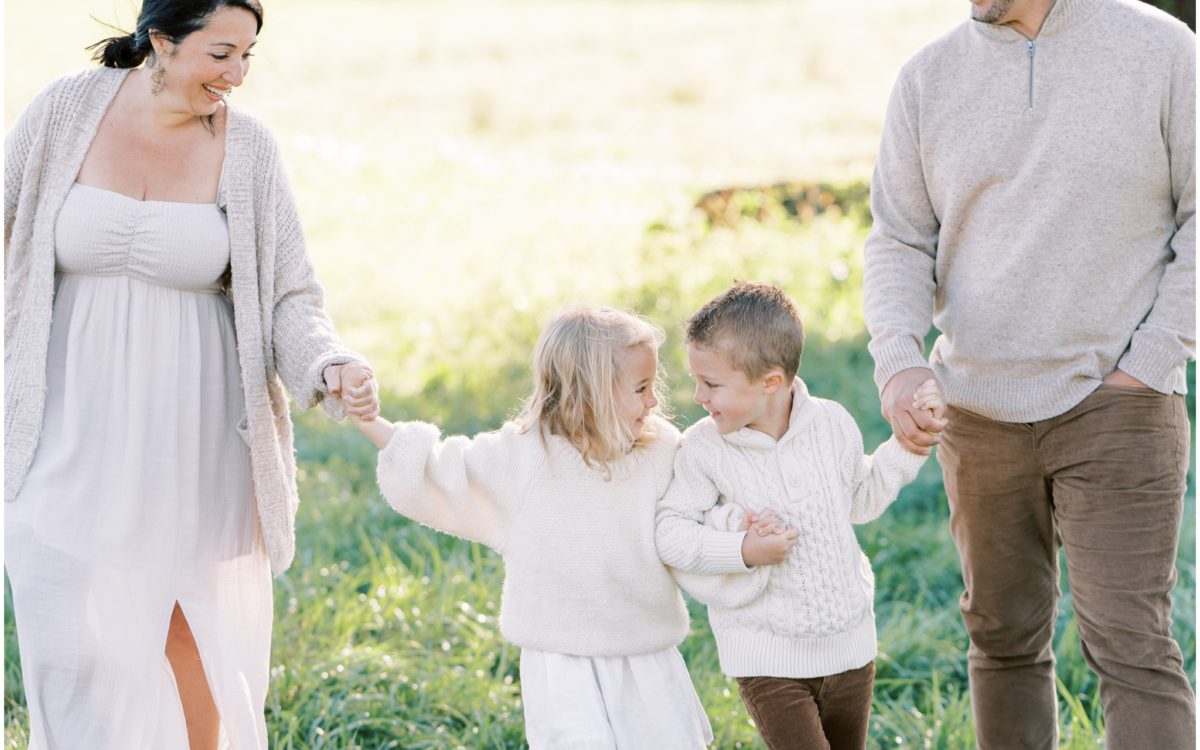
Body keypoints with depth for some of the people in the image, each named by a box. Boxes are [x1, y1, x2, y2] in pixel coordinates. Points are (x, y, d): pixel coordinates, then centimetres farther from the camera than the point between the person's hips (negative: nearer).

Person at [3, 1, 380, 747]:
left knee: (195, 640, 10)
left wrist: (330, 372, -22)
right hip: (77, 432, 0)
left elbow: (289, 295, -3)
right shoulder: (67, 112, -6)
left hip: (191, 440, 0)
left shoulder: (247, 148, -6)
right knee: (73, 647, 0)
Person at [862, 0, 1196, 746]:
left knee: (1132, 647, -8)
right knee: (1004, 640, 12)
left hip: (1116, 406, -3)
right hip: (981, 413, 4)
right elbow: (898, 242, 4)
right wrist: (898, 360, -14)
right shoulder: (929, 78, 4)